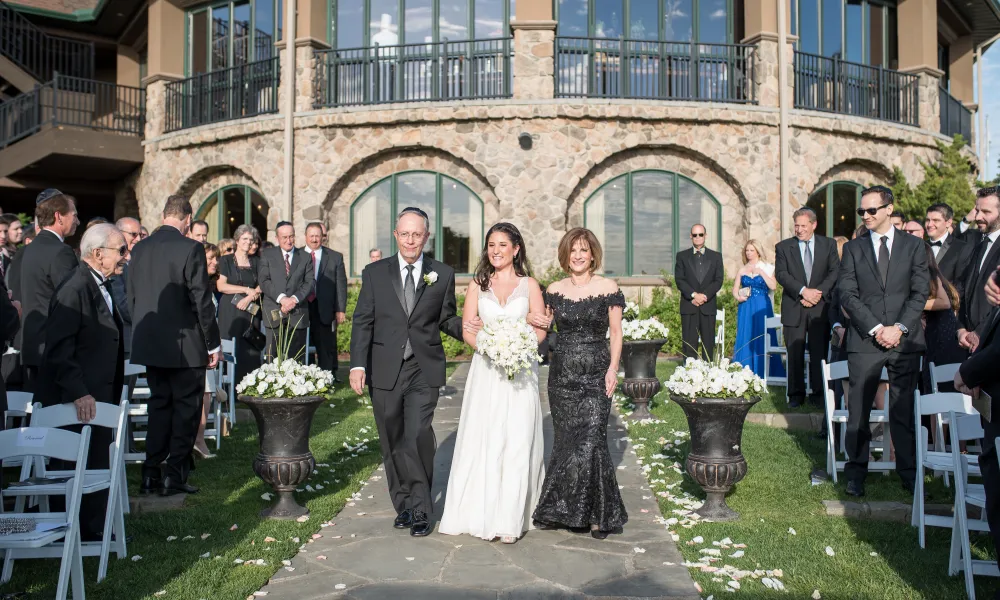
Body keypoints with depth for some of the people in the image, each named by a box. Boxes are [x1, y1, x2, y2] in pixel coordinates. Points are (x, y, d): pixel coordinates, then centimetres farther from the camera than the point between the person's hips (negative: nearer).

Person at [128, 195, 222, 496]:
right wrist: (213, 343, -7)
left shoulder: (140, 249, 5)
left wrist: (142, 334, 19)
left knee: (159, 404, 16)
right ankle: (174, 474, 7)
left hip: (149, 343, 6)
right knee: (186, 407, 5)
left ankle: (151, 473, 18)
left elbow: (132, 298, 10)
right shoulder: (190, 248, -15)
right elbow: (201, 300, -15)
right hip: (185, 344, -6)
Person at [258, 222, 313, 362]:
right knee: (272, 358, -3)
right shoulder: (267, 255, 10)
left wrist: (295, 298, -11)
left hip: (298, 313, 1)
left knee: (297, 358, 1)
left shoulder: (305, 257, 13)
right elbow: (263, 281, -1)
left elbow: (310, 282, 5)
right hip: (274, 314, -1)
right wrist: (281, 298, -14)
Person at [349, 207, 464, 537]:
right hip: (385, 371, 2)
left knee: (418, 437, -13)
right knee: (392, 443, 10)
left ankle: (420, 509, 3)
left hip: (424, 372, -1)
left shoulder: (443, 274, 5)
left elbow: (446, 319, 11)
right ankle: (403, 504, 25)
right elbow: (363, 322, 2)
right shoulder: (375, 273, 5)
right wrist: (358, 364, -7)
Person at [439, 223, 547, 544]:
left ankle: (510, 519, 5)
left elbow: (540, 329, 3)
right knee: (483, 440, 1)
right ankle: (484, 514, 13)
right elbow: (467, 329, 4)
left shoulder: (529, 285, 5)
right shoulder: (477, 285, 9)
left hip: (520, 370, -1)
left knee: (516, 442, -3)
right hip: (486, 370, 1)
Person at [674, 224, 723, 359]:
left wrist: (704, 295, -11)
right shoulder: (682, 256, 9)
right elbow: (679, 280, 0)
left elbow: (718, 280, 3)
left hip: (708, 306, 1)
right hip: (689, 306, -1)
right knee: (689, 344, -3)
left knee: (708, 343, 1)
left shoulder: (716, 256, 12)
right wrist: (694, 294, -13)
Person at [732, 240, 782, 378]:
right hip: (746, 308, 3)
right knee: (745, 338, 0)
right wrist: (738, 297, -9)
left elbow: (773, 286, -9)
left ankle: (761, 373, 3)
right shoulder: (742, 270, 12)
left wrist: (761, 272, -11)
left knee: (761, 338, -3)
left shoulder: (767, 268, 4)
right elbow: (735, 289, 11)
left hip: (762, 307, -3)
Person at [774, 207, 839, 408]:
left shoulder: (828, 245, 9)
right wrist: (803, 291, -16)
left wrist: (819, 292, -12)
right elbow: (781, 274, -4)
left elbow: (835, 272, 2)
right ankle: (796, 394, 10)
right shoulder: (783, 247, 6)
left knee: (819, 353, 2)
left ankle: (819, 394, 10)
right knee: (795, 354, 2)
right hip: (794, 308, 0)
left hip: (820, 308, 0)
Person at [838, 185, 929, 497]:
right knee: (858, 410, 4)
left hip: (905, 340, 0)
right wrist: (876, 328, -10)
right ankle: (856, 472, 14)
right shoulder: (853, 248, 7)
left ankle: (909, 472, 15)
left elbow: (920, 293, 1)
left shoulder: (913, 246, 7)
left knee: (904, 409, 4)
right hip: (865, 341, 0)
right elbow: (848, 295, 0)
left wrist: (899, 328, -11)